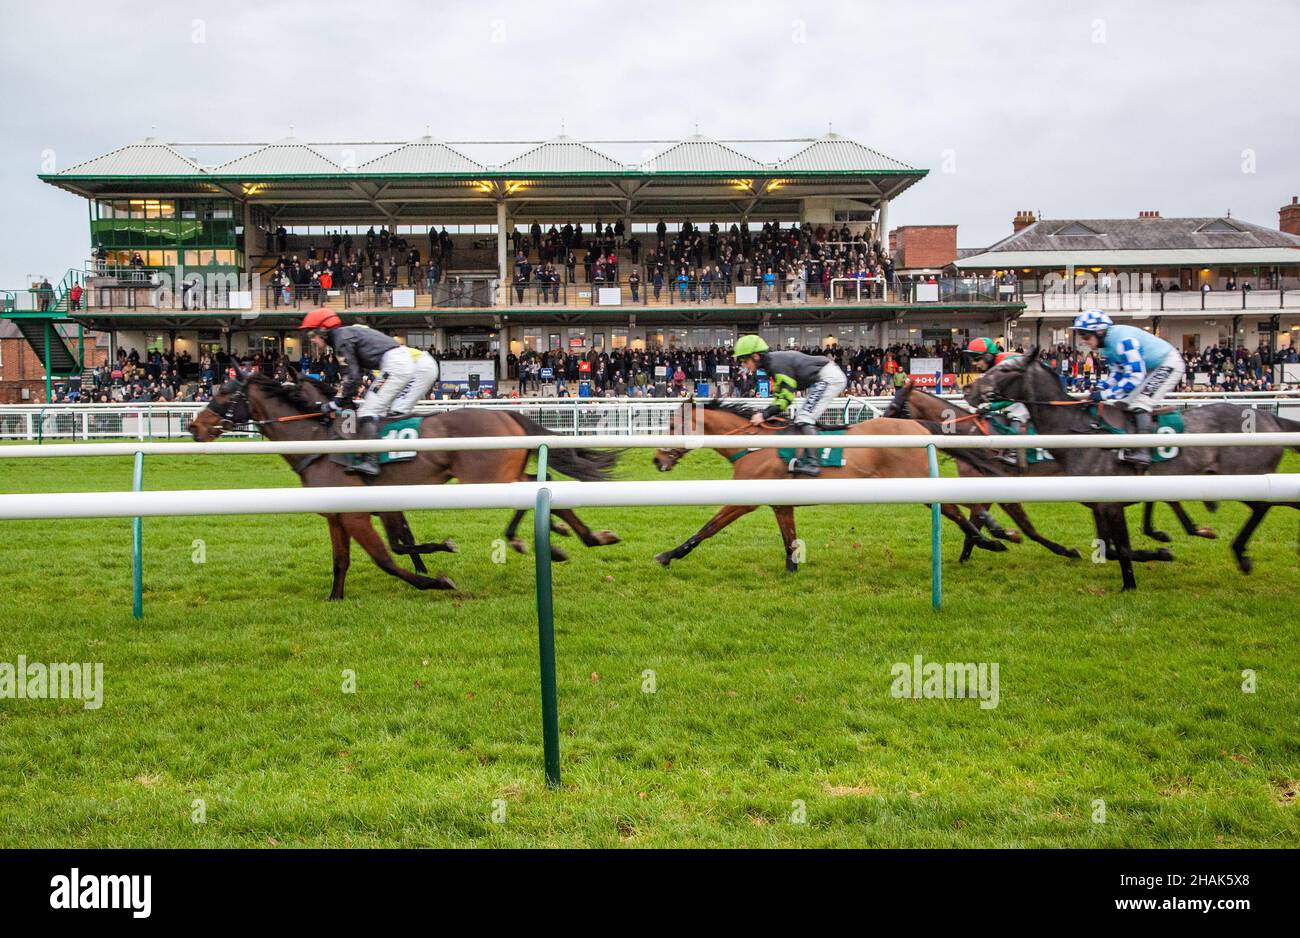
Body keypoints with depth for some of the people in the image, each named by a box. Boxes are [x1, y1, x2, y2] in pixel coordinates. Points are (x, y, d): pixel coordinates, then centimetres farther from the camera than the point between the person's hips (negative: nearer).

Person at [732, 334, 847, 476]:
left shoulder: (777, 364, -21)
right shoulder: (773, 362, 10)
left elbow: (786, 398, -23)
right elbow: (779, 396, 12)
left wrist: (765, 415, -23)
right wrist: (764, 413, 3)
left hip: (828, 377, -11)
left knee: (804, 418, -17)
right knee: (803, 418, 16)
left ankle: (812, 463, -25)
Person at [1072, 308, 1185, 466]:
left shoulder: (1123, 340, -30)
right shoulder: (1108, 343, 0)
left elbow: (1135, 376, -33)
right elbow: (1118, 372, 9)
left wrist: (1106, 394, -31)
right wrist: (1101, 387, -9)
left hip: (1169, 364, -10)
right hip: (1150, 368, 11)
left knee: (1140, 401, -22)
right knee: (1125, 401, 10)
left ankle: (1142, 452, -26)